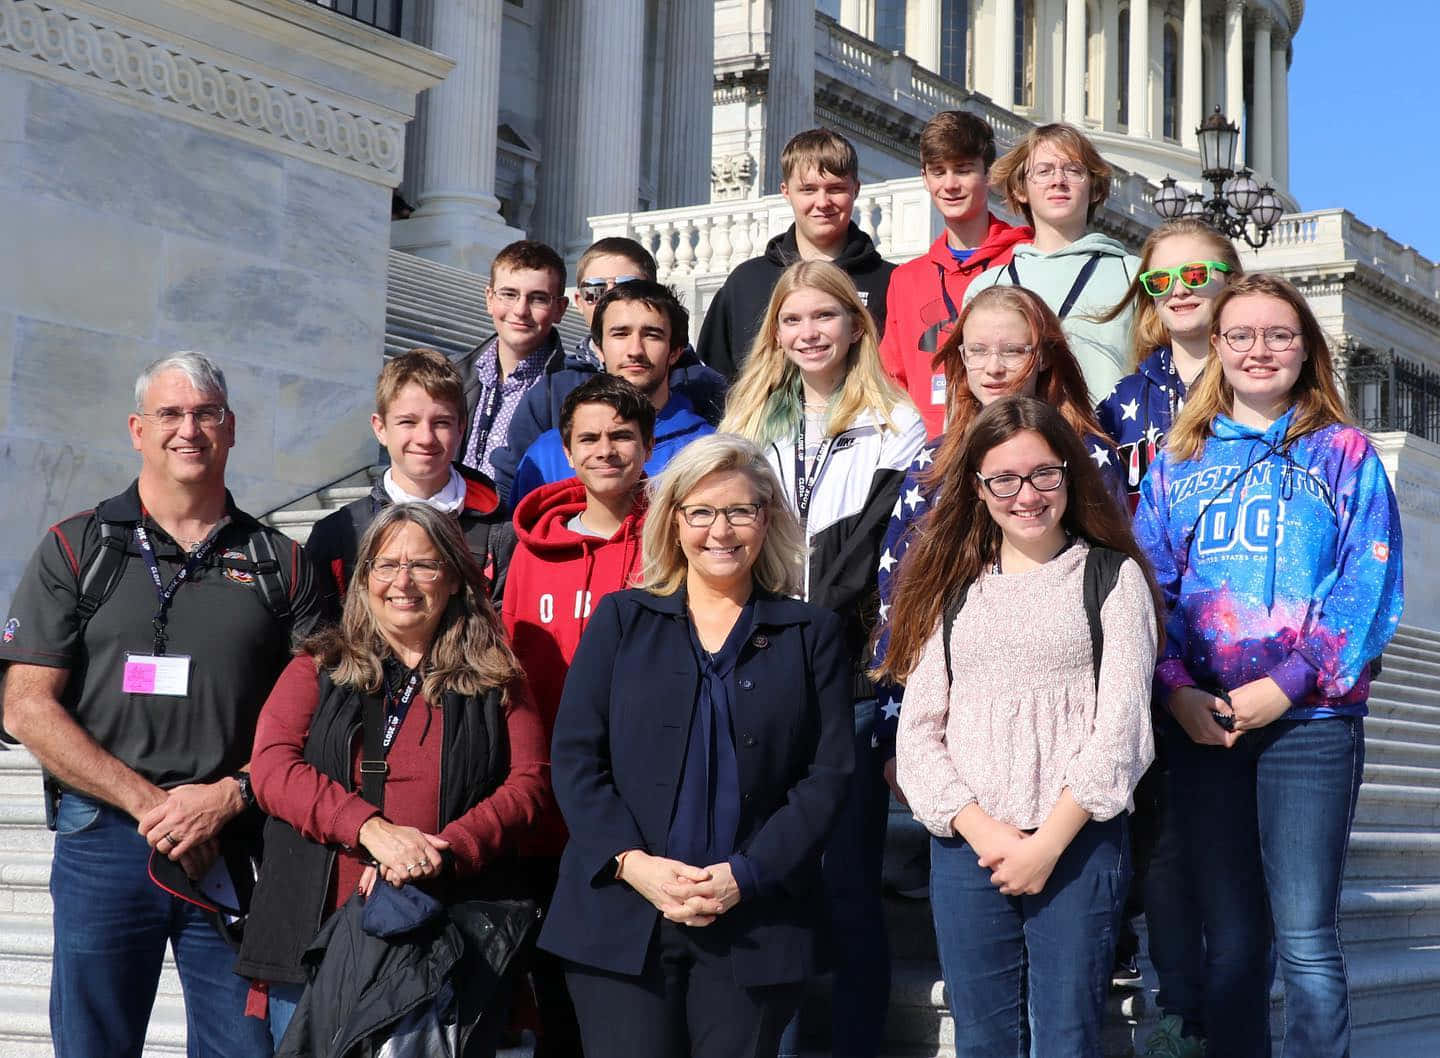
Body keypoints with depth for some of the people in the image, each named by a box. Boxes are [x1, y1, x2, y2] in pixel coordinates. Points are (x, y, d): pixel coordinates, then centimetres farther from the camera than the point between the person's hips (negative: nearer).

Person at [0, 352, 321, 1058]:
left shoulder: (279, 563, 11)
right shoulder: (77, 549, 6)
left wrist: (231, 795, -12)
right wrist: (150, 803, -10)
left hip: (237, 841, 1)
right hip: (105, 837, -1)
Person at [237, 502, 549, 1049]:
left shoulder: (494, 680, 10)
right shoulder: (319, 667, 10)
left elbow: (526, 782, 2)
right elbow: (271, 766, -3)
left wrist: (445, 852, -15)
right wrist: (372, 828, -17)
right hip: (315, 936, 1)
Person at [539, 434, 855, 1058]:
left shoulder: (811, 634, 9)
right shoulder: (621, 620, 10)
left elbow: (828, 773, 2)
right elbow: (575, 756, 4)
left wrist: (747, 874, -11)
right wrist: (631, 862, -11)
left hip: (755, 924, 0)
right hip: (621, 917, 0)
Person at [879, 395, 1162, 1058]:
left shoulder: (1112, 575, 6)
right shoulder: (953, 588, 13)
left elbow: (1121, 726, -3)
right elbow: (917, 734, 7)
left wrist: (1048, 843, -11)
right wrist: (984, 833, -9)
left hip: (1079, 843, -2)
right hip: (966, 847, 3)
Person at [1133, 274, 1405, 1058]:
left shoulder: (1344, 454, 6)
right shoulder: (1179, 462, 14)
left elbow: (1369, 586, -4)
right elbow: (1148, 585, 7)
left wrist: (1289, 684, -14)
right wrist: (1176, 690, -10)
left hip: (1310, 720, -3)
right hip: (1203, 721, 3)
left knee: (1305, 941, -6)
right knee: (1229, 941, 7)